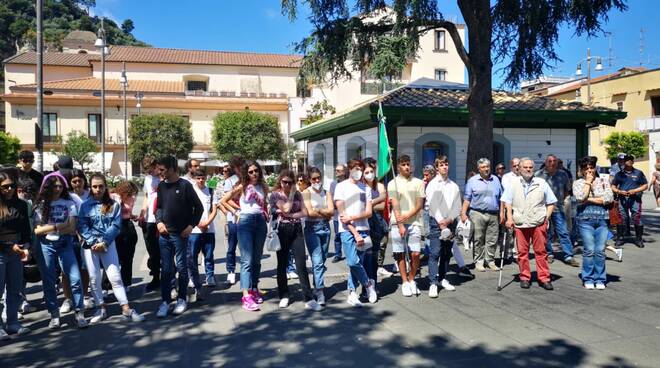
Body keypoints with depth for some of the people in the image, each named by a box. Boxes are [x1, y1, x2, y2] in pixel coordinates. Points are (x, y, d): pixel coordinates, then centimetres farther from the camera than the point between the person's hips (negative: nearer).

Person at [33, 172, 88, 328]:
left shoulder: (69, 203, 4)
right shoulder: (41, 205, 6)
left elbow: (72, 229, -2)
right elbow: (37, 230, -1)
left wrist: (49, 228, -6)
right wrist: (59, 225, -7)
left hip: (65, 245, -1)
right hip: (46, 246, 1)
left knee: (75, 279, -8)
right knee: (49, 281, 4)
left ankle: (79, 313, 1)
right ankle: (54, 315, 15)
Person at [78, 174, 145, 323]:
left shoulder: (114, 205, 1)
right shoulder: (85, 205, 3)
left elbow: (116, 226, -5)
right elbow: (82, 227, -2)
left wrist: (104, 243, -13)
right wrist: (93, 243, -13)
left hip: (108, 244, -1)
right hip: (90, 245, 1)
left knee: (115, 277, -3)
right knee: (94, 279, 5)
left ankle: (126, 309, -3)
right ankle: (100, 309, 17)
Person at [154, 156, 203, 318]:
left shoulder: (185, 185, -7)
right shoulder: (161, 186, 8)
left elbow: (198, 207, -3)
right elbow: (159, 207, 17)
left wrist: (191, 225, -10)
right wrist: (159, 221, -1)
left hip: (180, 234, -4)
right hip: (164, 234, 4)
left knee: (181, 267, 5)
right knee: (166, 269, 6)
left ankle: (181, 299, 17)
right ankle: (165, 301, 12)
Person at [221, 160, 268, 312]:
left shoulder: (264, 187, 11)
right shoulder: (242, 187, 1)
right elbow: (224, 201, 4)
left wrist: (266, 214, 9)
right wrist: (235, 212, -2)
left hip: (260, 221, 4)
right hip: (245, 221, -4)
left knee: (257, 259, 11)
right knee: (247, 260, -10)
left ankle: (254, 289, 23)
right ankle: (246, 296, -14)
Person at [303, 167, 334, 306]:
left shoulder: (326, 192, 12)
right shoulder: (306, 192, 0)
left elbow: (331, 211, 1)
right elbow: (310, 212, -11)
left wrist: (318, 210, -7)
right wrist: (325, 214, -3)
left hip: (325, 227, 5)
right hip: (312, 228, -5)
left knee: (322, 261, 7)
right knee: (317, 261, -12)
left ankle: (317, 288, 18)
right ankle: (320, 292, -13)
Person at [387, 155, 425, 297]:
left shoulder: (418, 183, 7)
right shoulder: (393, 183, 4)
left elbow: (420, 205, 3)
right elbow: (395, 205, -3)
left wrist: (407, 216, -10)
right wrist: (400, 225, -11)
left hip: (414, 222, 1)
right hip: (398, 223, -1)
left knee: (415, 254, -4)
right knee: (400, 254, 2)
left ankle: (411, 280, 15)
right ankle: (405, 282, 14)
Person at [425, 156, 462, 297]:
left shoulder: (454, 186, 12)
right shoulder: (432, 184, 0)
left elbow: (457, 206, 9)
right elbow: (432, 205, -7)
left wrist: (449, 219, -6)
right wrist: (441, 222, -12)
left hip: (450, 222, 4)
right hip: (436, 222, -4)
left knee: (447, 252, 9)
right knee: (435, 252, -9)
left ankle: (442, 278, 21)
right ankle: (433, 283, -10)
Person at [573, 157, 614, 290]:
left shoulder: (603, 181, 11)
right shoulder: (578, 183, 6)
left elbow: (609, 198, -4)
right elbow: (581, 198, -12)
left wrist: (589, 200, -8)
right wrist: (588, 182, -5)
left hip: (602, 219, 2)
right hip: (585, 219, -2)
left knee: (600, 251, 0)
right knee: (589, 250, -5)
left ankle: (600, 279, 11)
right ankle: (588, 279, 7)